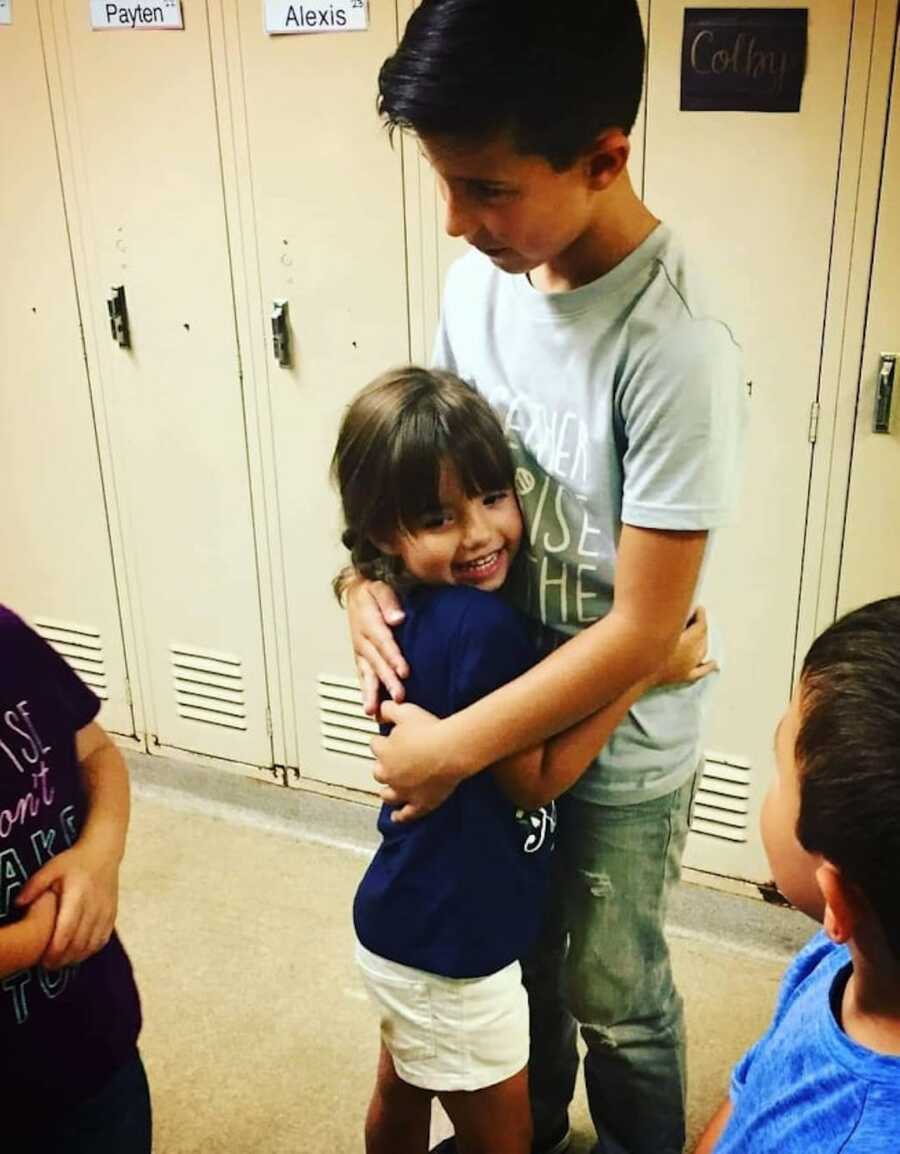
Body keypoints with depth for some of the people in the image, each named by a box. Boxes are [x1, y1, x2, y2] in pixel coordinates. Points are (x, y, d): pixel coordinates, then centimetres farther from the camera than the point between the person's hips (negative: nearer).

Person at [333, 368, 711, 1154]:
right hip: (449, 948, -8)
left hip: (403, 922, 8)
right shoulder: (478, 625, -31)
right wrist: (645, 669, -17)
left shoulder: (416, 604, -5)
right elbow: (537, 780, -19)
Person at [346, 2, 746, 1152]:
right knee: (518, 948, 27)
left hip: (619, 741, -6)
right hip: (499, 692, 6)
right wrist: (372, 567, -14)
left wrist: (452, 748, -20)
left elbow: (641, 630, -26)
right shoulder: (478, 282, -10)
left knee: (611, 995, 18)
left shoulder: (674, 348, -30)